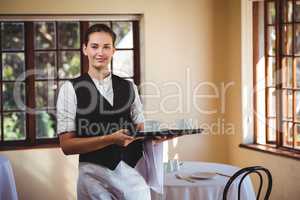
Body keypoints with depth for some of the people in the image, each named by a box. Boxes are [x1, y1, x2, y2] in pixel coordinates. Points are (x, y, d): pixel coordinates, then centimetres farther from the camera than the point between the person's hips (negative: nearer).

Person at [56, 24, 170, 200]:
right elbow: (67, 145, -5)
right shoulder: (71, 89, 0)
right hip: (94, 172, -3)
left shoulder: (129, 88, 13)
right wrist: (110, 139, -16)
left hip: (130, 170, 3)